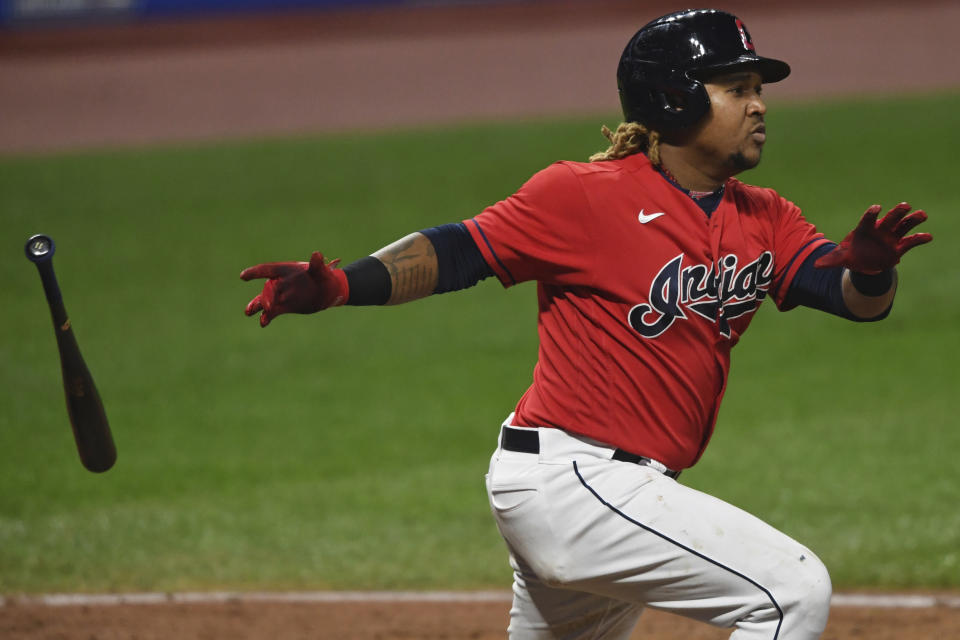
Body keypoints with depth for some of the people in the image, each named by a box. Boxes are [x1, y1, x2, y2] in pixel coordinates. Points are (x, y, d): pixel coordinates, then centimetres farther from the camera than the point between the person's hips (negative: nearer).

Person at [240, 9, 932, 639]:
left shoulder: (764, 220, 11)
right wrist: (338, 286, -26)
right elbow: (459, 251, -10)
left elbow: (855, 297, 1)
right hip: (568, 476, -9)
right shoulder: (587, 195, -9)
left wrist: (869, 271, -24)